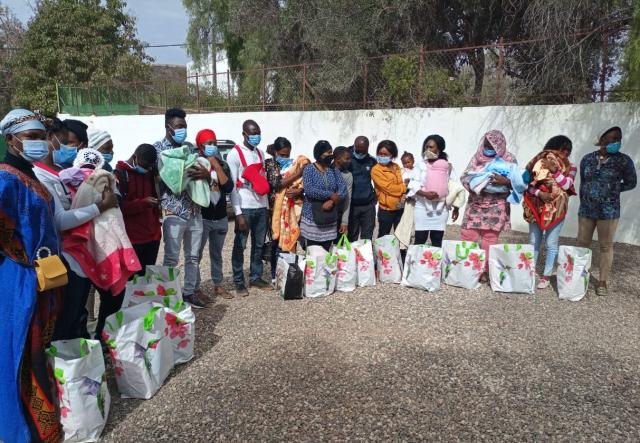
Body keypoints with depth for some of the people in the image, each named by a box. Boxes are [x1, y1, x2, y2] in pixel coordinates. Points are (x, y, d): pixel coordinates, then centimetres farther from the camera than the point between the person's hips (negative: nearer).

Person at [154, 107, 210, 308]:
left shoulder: (190, 147, 13)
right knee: (171, 258, 1)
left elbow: (203, 171, 12)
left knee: (193, 256, 13)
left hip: (195, 210, 6)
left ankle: (190, 292, 26)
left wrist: (206, 174, -12)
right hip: (173, 212, -5)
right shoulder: (157, 148, -3)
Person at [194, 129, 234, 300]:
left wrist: (216, 166, -11)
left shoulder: (222, 164, 8)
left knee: (216, 253, 15)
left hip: (221, 218, 4)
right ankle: (196, 288, 7)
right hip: (201, 218, -4)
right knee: (197, 254, -2)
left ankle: (218, 285, 25)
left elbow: (228, 187, -8)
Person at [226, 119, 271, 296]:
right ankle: (239, 282, 11)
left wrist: (267, 205, 11)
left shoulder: (260, 153, 13)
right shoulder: (234, 154, -7)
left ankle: (256, 277, 24)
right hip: (245, 207, -6)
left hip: (261, 206, 6)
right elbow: (232, 185, -11)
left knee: (259, 244, 12)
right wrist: (238, 213, -16)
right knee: (240, 246, 1)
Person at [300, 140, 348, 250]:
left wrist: (331, 201, -18)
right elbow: (309, 190, -18)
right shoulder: (309, 170, -4)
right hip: (312, 216, -4)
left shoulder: (334, 170, 9)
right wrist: (331, 195, -15)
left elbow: (343, 189, -1)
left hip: (330, 218, 4)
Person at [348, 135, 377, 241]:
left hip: (368, 205, 3)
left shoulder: (372, 161, 5)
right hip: (352, 205, -3)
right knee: (352, 237, 6)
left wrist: (374, 198, 11)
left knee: (367, 237, 7)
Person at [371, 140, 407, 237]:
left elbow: (402, 183, 13)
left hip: (400, 208, 5)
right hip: (386, 209, -5)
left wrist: (403, 195, -7)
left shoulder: (396, 167, 9)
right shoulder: (376, 170, -10)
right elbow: (388, 187, -17)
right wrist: (404, 188, -6)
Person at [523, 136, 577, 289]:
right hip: (536, 207, 1)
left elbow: (567, 185, -9)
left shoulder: (569, 167, 6)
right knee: (534, 242, 7)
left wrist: (555, 170, -15)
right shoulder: (540, 162, 4)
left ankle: (546, 276, 11)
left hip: (556, 209, 0)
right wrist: (539, 193, -17)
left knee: (551, 244, 2)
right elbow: (528, 182, -1)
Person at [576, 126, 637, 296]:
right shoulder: (587, 159, 3)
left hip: (609, 211, -3)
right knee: (582, 244, 9)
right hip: (586, 210, 3)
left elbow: (631, 183, 5)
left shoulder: (623, 160, -5)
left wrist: (612, 190, -2)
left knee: (606, 246, 4)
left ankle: (602, 282, 12)